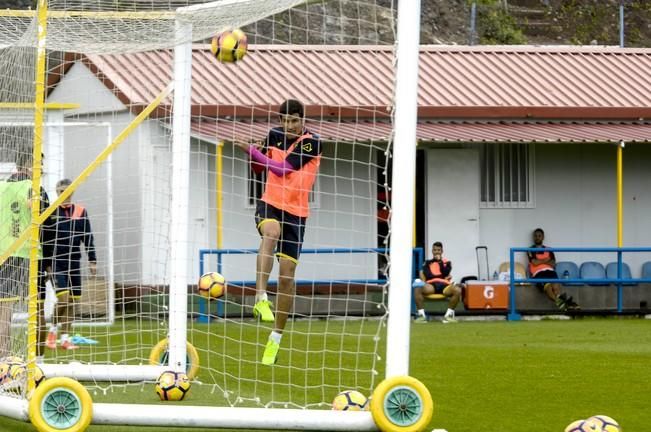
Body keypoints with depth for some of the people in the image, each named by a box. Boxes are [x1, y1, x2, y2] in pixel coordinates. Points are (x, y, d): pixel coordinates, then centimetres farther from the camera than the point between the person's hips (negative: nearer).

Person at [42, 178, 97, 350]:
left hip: (74, 261, 3)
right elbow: (45, 240, -1)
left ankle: (65, 338, 11)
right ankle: (53, 330, 6)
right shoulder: (51, 212, -1)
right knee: (63, 298, -14)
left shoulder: (81, 212, 6)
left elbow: (88, 238, 7)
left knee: (72, 300, 4)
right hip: (57, 262, -3)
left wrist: (92, 261, 4)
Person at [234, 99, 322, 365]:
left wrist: (253, 151, -17)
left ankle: (276, 338, 13)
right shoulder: (274, 135, 3)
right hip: (270, 205, 2)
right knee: (271, 232, -35)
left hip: (295, 212, -2)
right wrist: (254, 157, -5)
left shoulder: (311, 143, -12)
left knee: (287, 274, -1)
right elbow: (259, 168, 16)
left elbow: (283, 169, -20)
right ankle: (261, 298, -44)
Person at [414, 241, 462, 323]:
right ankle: (421, 314, -27)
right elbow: (426, 275, 1)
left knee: (457, 290, -32)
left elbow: (445, 273, 0)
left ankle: (449, 315, -21)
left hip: (444, 285, 0)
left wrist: (440, 262, -2)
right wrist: (441, 276, -3)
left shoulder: (447, 262, 20)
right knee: (417, 289, -33)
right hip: (431, 285, 0)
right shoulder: (428, 262, 19)